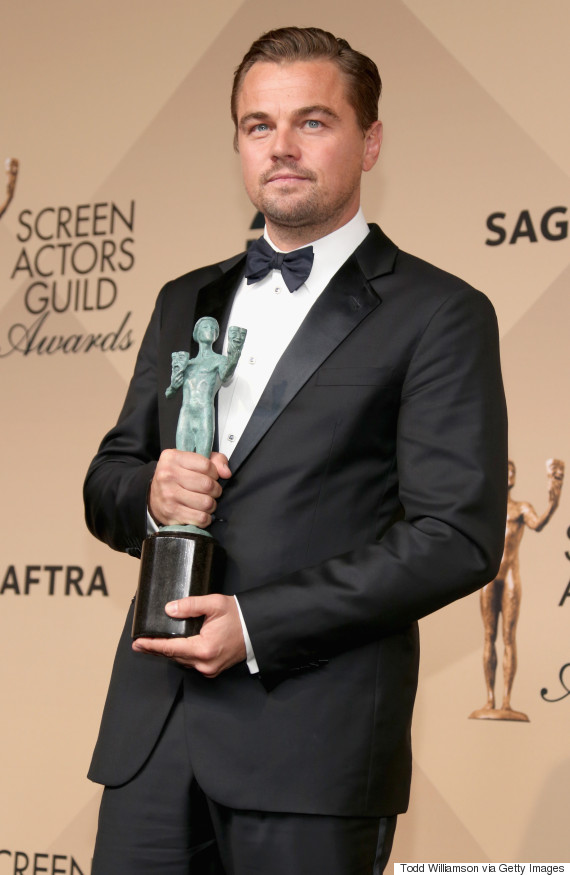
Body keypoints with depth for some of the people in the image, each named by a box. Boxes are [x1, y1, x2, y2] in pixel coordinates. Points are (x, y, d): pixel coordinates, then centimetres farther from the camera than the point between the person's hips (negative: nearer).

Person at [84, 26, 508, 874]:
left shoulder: (439, 315, -2)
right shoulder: (186, 302, 17)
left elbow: (458, 536, -10)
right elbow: (106, 482, 19)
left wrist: (259, 623, -15)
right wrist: (149, 493, -5)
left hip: (316, 737, -5)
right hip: (152, 727, 5)